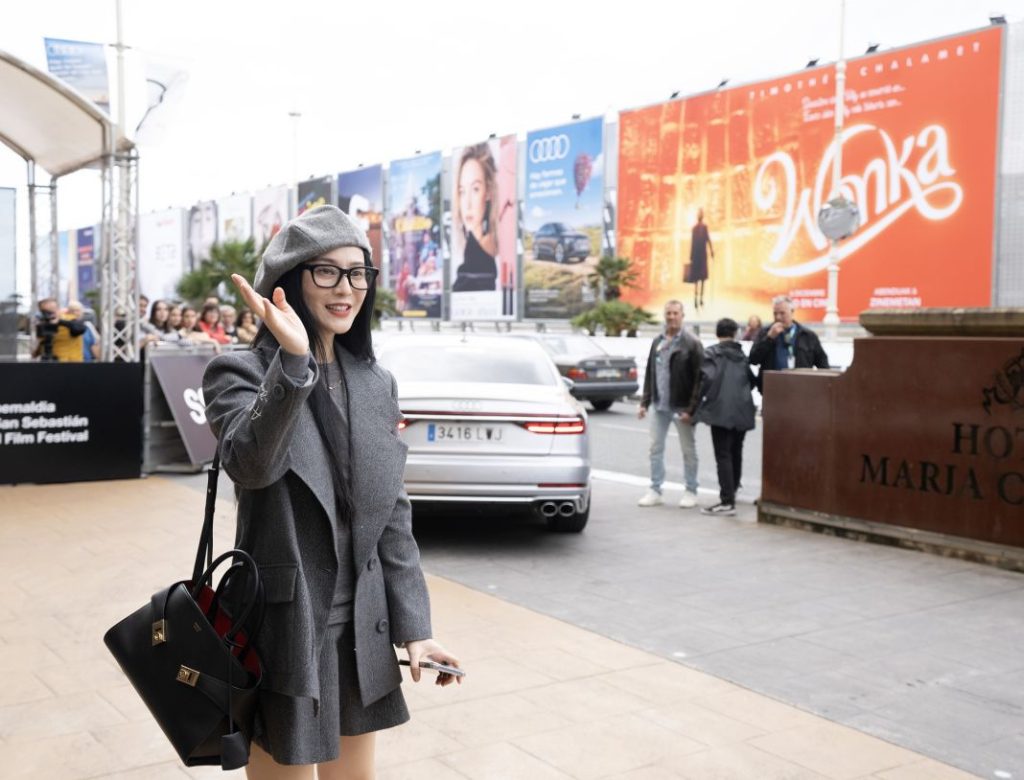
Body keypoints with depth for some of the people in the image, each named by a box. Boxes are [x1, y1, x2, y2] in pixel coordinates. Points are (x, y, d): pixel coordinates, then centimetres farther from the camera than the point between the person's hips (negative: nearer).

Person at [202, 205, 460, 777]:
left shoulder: (376, 383, 6)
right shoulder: (242, 373, -9)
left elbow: (394, 515, 6)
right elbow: (251, 465, -29)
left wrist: (414, 624, 1)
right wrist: (294, 361, -40)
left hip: (361, 628, 5)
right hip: (283, 626, -5)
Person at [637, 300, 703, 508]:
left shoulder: (691, 344, -8)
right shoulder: (657, 341, 10)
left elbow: (699, 379, -12)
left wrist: (691, 408, -17)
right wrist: (645, 402, 8)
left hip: (681, 407, -5)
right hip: (659, 406, 5)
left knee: (689, 450, 6)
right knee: (655, 448, 7)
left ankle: (691, 492, 15)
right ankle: (655, 490, 16)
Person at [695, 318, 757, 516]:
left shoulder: (712, 353, -3)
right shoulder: (742, 354, 14)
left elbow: (708, 378, -15)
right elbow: (752, 380, 10)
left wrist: (703, 396, 0)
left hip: (720, 410, -6)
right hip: (742, 411, 6)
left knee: (723, 455, -7)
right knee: (736, 453, 19)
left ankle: (727, 501, -13)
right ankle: (732, 490, 33)